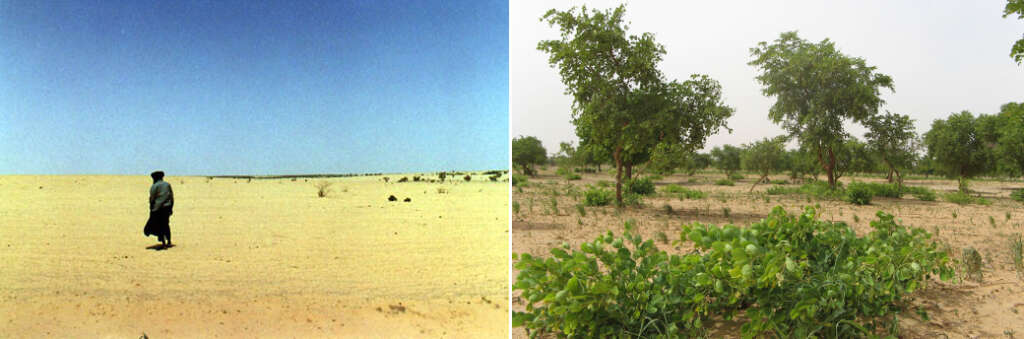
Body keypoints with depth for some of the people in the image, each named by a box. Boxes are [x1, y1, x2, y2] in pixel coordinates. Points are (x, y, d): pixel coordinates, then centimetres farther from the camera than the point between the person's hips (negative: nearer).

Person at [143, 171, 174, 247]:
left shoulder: (154, 186, -7)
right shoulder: (167, 185, 7)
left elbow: (152, 198, -8)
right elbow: (171, 197, 8)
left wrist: (151, 209, 0)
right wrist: (171, 208, 13)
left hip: (158, 208, -5)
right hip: (167, 207, 5)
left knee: (159, 226, 2)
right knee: (166, 225, 17)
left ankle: (163, 243, -2)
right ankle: (169, 242, 16)